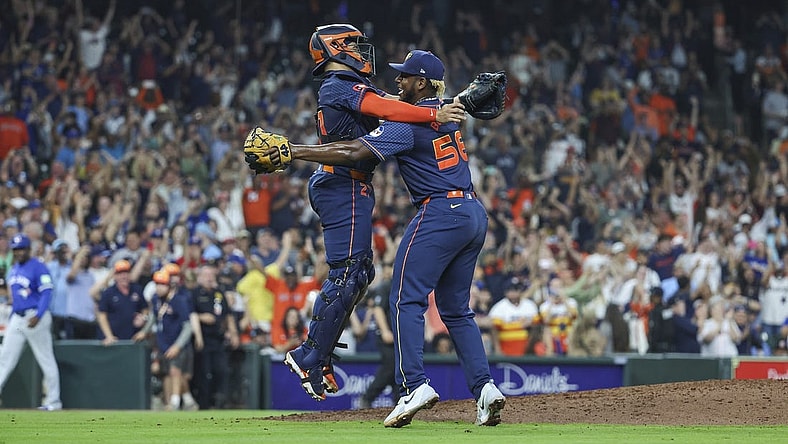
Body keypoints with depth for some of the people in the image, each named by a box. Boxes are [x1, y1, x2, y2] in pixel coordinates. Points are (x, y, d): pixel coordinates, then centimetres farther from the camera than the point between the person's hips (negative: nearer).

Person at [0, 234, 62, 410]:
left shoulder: (38, 267, -10)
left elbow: (46, 293, -16)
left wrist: (38, 316, -26)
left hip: (35, 317, -8)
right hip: (17, 317, 8)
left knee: (46, 359, -1)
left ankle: (53, 401, 5)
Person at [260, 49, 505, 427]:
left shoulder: (409, 124, -11)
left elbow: (352, 152, -20)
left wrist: (295, 152, -18)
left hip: (439, 214, -9)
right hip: (475, 215, 9)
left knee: (406, 300, -7)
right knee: (456, 308, 13)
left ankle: (415, 385, -20)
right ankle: (484, 387, 0)